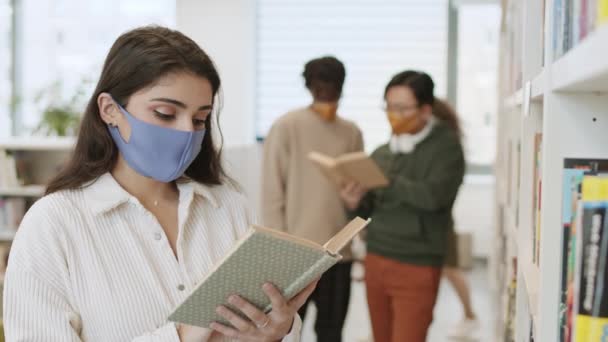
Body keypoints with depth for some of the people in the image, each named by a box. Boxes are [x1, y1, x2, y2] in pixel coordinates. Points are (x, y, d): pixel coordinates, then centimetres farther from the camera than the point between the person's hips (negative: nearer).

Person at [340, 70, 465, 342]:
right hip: (376, 261, 6)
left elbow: (434, 195, -21)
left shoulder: (445, 146, -5)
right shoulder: (381, 154, 9)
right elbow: (370, 211, 11)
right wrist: (355, 204, -11)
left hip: (417, 268, -5)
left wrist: (386, 182, -18)